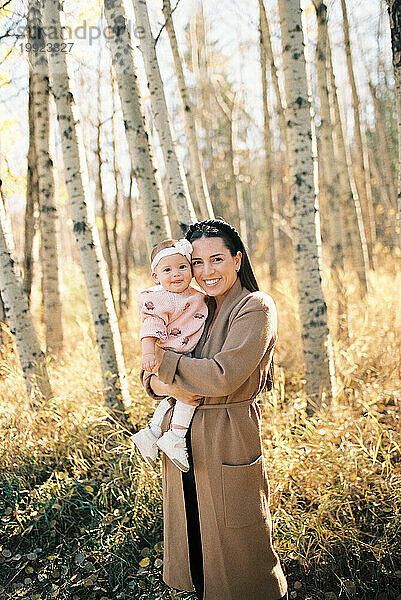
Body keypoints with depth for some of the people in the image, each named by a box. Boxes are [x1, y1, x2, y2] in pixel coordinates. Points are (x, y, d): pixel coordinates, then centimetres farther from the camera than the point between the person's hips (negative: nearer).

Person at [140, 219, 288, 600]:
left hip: (228, 445, -6)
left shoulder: (256, 308, -12)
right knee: (193, 546, 21)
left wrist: (163, 359, -13)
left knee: (237, 554, 11)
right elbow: (149, 374, 8)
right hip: (181, 440, 7)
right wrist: (160, 384, -15)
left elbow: (222, 377, -24)